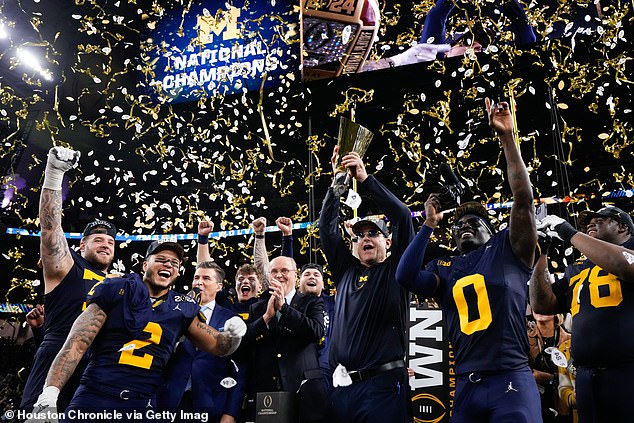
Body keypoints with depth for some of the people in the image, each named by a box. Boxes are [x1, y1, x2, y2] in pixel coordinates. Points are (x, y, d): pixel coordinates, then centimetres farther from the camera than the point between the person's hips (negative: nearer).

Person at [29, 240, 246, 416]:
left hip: (141, 405, 2)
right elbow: (77, 344, -3)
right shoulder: (115, 291, 1)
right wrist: (51, 390, -14)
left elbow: (218, 346, 14)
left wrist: (233, 335, -9)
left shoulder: (183, 308, 8)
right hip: (92, 399, -2)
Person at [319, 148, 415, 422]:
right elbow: (327, 228, 11)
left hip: (383, 382, -4)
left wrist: (365, 178, -9)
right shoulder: (346, 271, 16)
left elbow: (402, 217, -5)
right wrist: (337, 182, 4)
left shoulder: (396, 269, 6)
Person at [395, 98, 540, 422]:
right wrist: (430, 224, 1)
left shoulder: (507, 248, 8)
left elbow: (523, 198, -5)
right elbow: (405, 277, -7)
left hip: (511, 380, -3)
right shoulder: (443, 268, 13)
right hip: (464, 386, 3)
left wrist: (506, 138, -6)